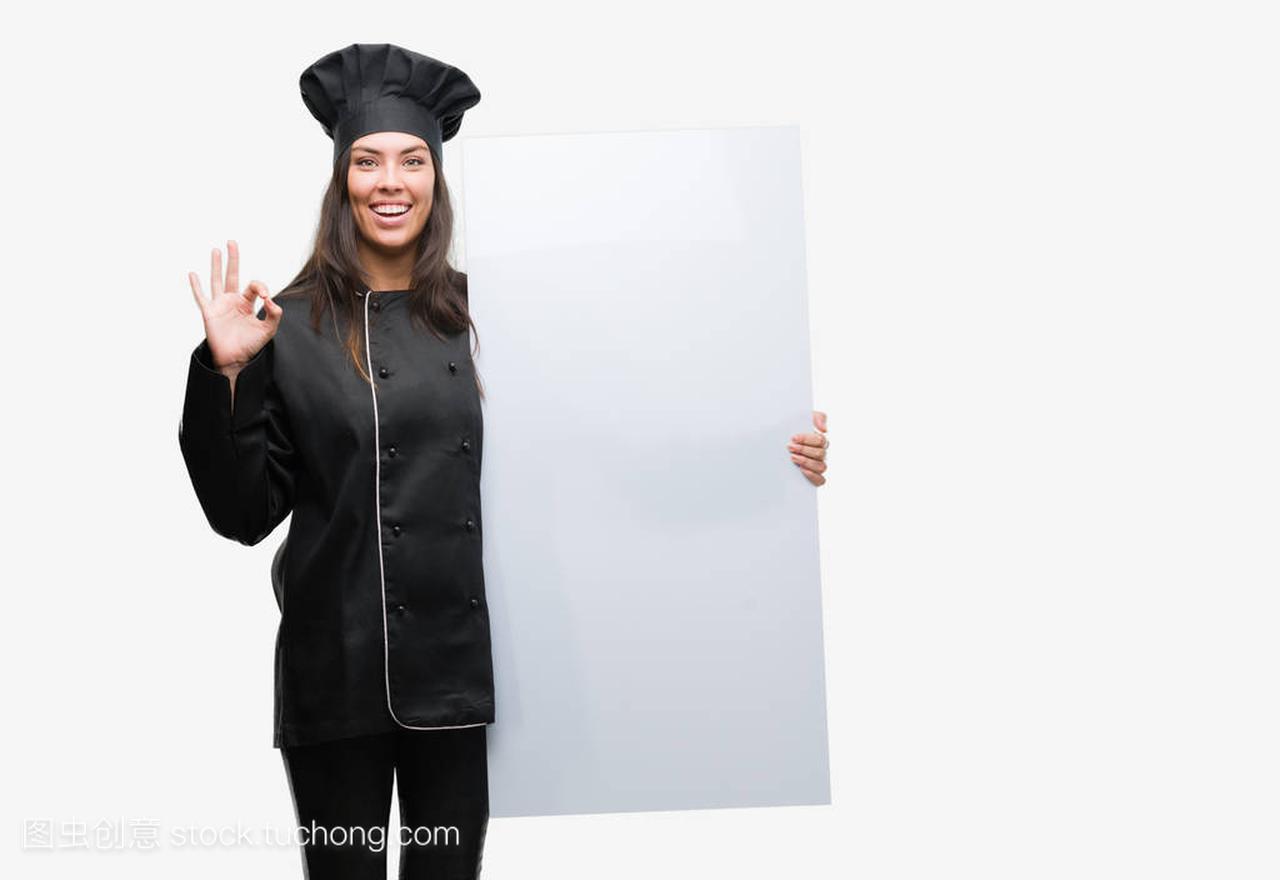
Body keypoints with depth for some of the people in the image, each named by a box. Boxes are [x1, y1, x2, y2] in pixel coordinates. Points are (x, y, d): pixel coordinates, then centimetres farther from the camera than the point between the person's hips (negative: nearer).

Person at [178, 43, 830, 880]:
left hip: (464, 665, 2)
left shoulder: (484, 316, 4)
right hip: (341, 674, -1)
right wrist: (227, 374, -15)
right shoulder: (292, 326, 0)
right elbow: (245, 512, -1)